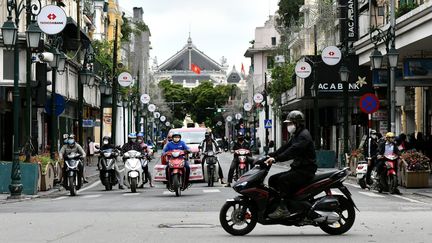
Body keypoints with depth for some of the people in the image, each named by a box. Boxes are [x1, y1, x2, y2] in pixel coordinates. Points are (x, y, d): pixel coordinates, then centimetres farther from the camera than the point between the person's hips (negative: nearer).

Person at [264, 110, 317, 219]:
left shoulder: (304, 136, -15)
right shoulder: (295, 135, 19)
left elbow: (292, 151, -28)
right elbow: (285, 148, 16)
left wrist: (276, 159, -34)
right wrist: (270, 155, 4)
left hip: (306, 170, -10)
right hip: (297, 169, 10)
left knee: (283, 179, -29)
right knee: (273, 179, 4)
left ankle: (283, 208, -32)